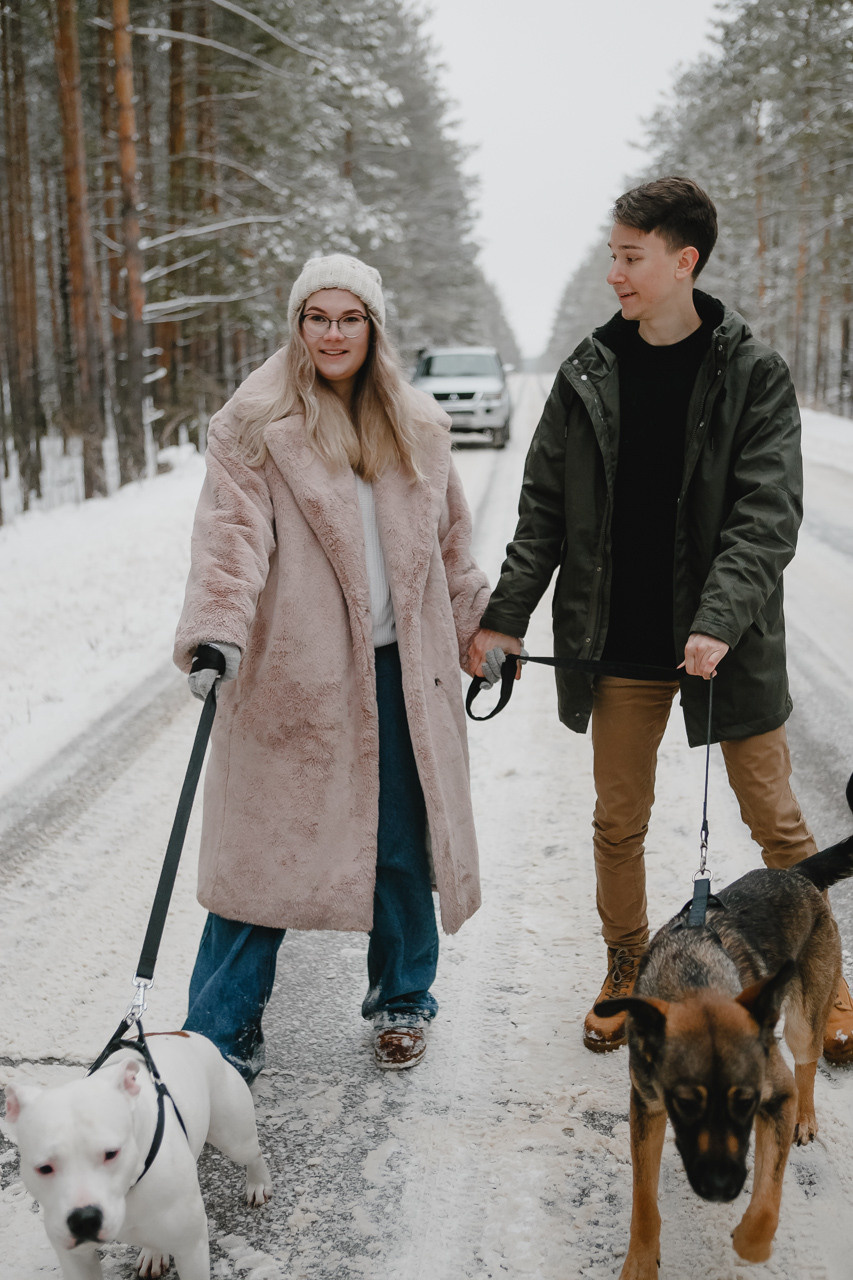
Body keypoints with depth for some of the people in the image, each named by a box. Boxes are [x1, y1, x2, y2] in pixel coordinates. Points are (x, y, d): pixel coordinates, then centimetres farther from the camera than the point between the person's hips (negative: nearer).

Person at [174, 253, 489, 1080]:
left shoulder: (418, 428, 12)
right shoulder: (252, 426, -2)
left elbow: (451, 545, 20)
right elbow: (233, 535, -14)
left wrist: (480, 630, 21)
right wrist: (216, 632, -27)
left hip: (400, 670, 4)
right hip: (291, 673, -3)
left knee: (404, 844, 11)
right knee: (265, 849, 0)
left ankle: (402, 1003, 32)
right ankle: (222, 1038, 11)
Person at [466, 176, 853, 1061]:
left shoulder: (754, 375, -5)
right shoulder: (588, 375, 4)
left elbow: (768, 515, -12)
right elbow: (544, 511, 7)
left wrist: (719, 623, -24)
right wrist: (505, 619, 2)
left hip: (727, 643, -2)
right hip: (620, 646, 3)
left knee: (775, 820, 8)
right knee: (618, 821, 12)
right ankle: (626, 973, 32)